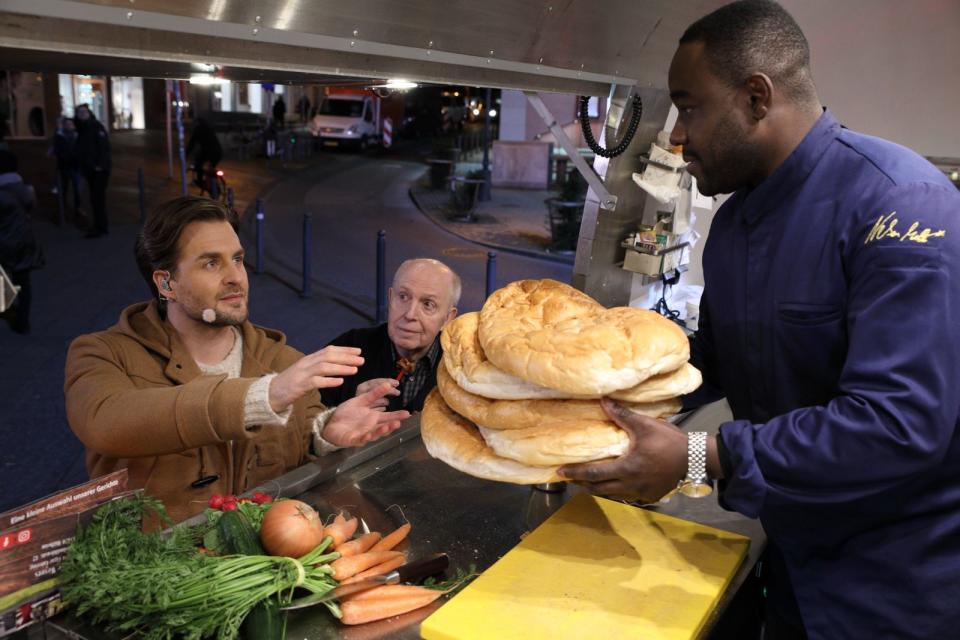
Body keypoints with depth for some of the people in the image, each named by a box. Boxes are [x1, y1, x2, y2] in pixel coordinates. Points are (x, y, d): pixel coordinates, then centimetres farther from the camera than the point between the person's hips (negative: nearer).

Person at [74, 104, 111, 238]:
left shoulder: (96, 126, -8)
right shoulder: (81, 129, 15)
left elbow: (104, 146, -16)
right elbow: (80, 150, 18)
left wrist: (100, 165, -21)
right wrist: (82, 167, 9)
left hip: (99, 169, -8)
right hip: (89, 170, 8)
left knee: (97, 198, -10)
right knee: (96, 198, 10)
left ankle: (99, 227, -6)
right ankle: (103, 226, 17)